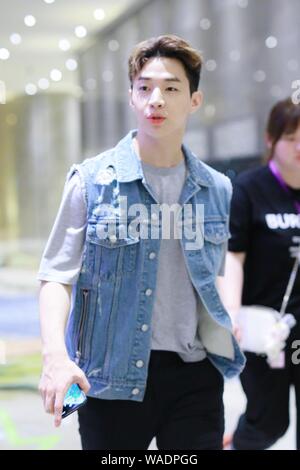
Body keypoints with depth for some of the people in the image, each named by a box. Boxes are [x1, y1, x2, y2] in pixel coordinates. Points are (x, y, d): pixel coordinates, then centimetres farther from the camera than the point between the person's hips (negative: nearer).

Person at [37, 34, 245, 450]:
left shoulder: (217, 190, 7)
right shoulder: (91, 180, -3)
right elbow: (57, 277, -5)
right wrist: (56, 354, -20)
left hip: (195, 375, 3)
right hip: (111, 376, -2)